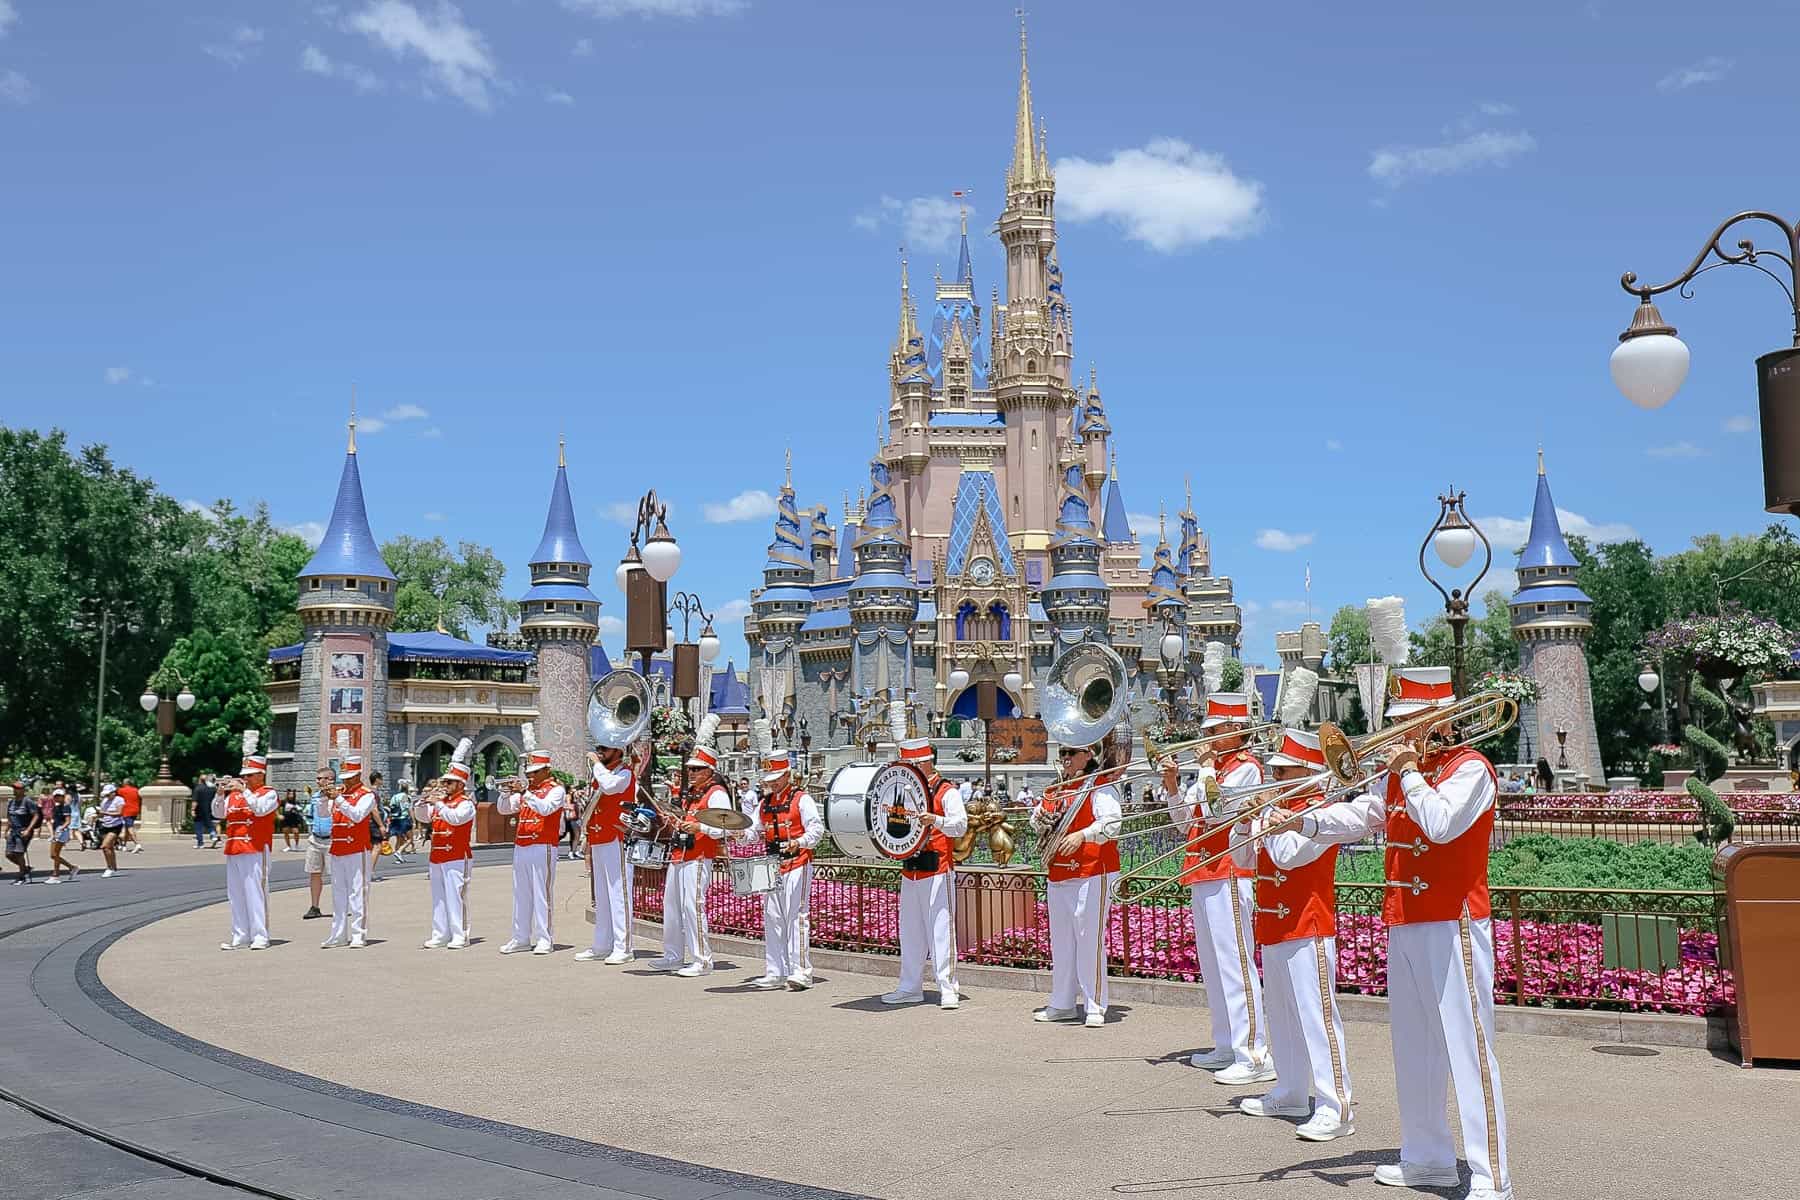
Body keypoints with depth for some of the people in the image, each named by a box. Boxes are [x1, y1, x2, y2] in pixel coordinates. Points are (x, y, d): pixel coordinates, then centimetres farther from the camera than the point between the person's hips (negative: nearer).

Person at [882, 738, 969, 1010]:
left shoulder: (947, 791, -4)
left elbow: (961, 825, -17)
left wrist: (936, 820, -35)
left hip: (937, 870, -7)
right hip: (909, 869, 7)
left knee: (940, 929, -6)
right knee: (910, 931, 10)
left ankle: (948, 989, -2)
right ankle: (910, 988, 17)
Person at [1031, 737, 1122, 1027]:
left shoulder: (1101, 787, -7)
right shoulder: (1054, 789, 17)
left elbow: (1112, 821, -20)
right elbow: (1039, 822, 25)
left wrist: (1082, 835, -32)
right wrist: (1040, 818, 2)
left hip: (1091, 874, -8)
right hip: (1058, 875, 8)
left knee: (1090, 939, -6)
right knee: (1061, 941, 13)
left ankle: (1095, 1006, 2)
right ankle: (1062, 1003, 23)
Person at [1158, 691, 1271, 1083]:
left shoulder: (1245, 765, -8)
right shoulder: (1217, 766, 19)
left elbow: (1215, 811, -22)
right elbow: (1187, 822, 19)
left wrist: (1207, 767, -12)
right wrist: (1172, 785, 5)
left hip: (1227, 877, -10)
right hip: (1204, 875, 10)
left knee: (1235, 963, -11)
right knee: (1213, 964, 14)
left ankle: (1255, 1055, -10)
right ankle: (1227, 1047, 22)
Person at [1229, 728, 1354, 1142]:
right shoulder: (1278, 809, 15)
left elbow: (1288, 855, -25)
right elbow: (1244, 858, 16)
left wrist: (1268, 821, -12)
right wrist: (1247, 820, 0)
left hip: (1307, 932, -10)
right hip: (1274, 929, 10)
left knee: (1316, 1016, -10)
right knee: (1281, 1014, 16)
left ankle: (1336, 1108, -9)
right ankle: (1292, 1094, 28)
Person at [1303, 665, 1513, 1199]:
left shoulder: (1470, 767, -9)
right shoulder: (1399, 772, 15)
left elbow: (1441, 825, -24)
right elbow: (1359, 815, 10)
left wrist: (1409, 773, -15)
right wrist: (1303, 821, -4)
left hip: (1453, 926, -8)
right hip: (1404, 926, 8)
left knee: (1468, 1046, -9)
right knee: (1414, 1047, 15)